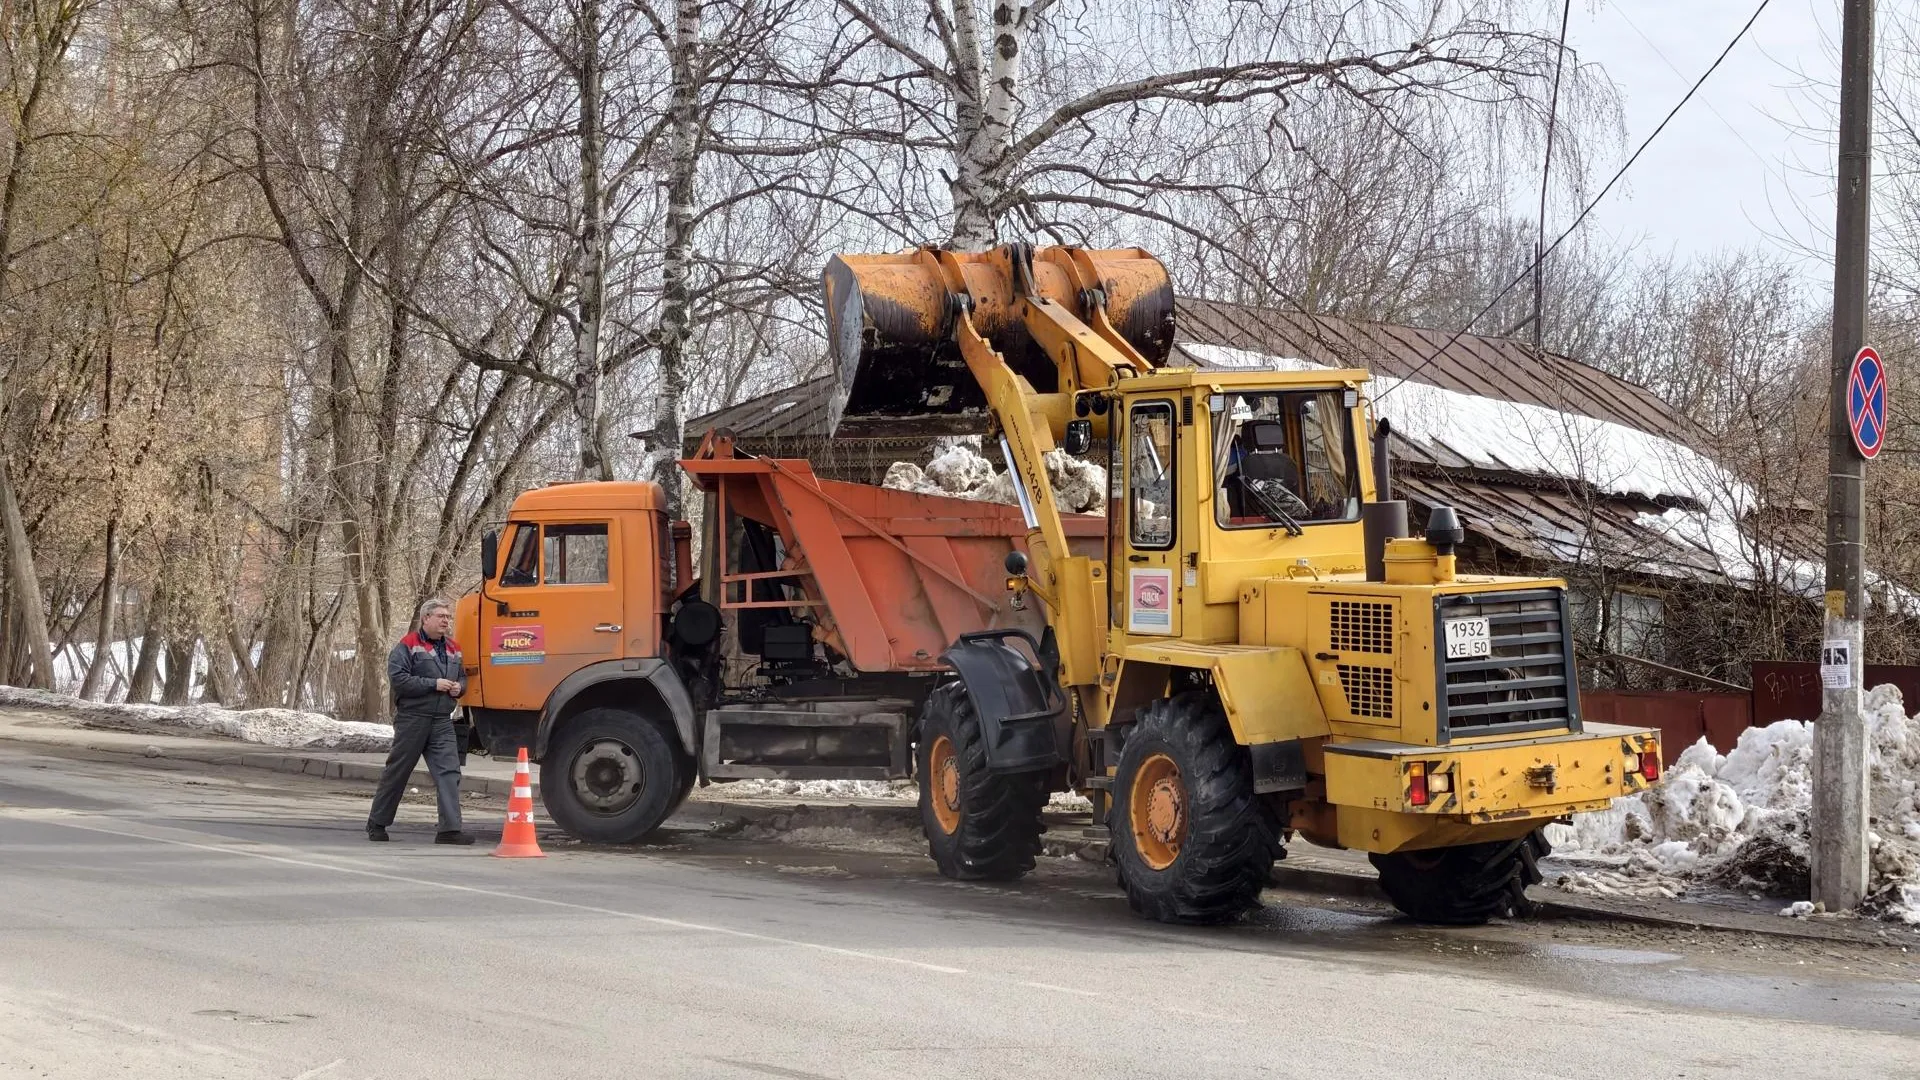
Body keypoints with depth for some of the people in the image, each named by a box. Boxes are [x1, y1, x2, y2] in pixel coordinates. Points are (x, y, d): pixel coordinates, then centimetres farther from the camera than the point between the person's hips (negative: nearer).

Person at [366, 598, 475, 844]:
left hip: (442, 722, 5)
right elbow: (398, 678, -16)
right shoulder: (408, 645, -6)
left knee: (449, 772, -8)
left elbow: (463, 677, 28)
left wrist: (459, 687, 3)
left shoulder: (454, 649, 15)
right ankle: (376, 823, 21)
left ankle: (450, 829, -12)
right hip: (412, 719, -5)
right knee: (397, 771, 6)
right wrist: (434, 684, -17)